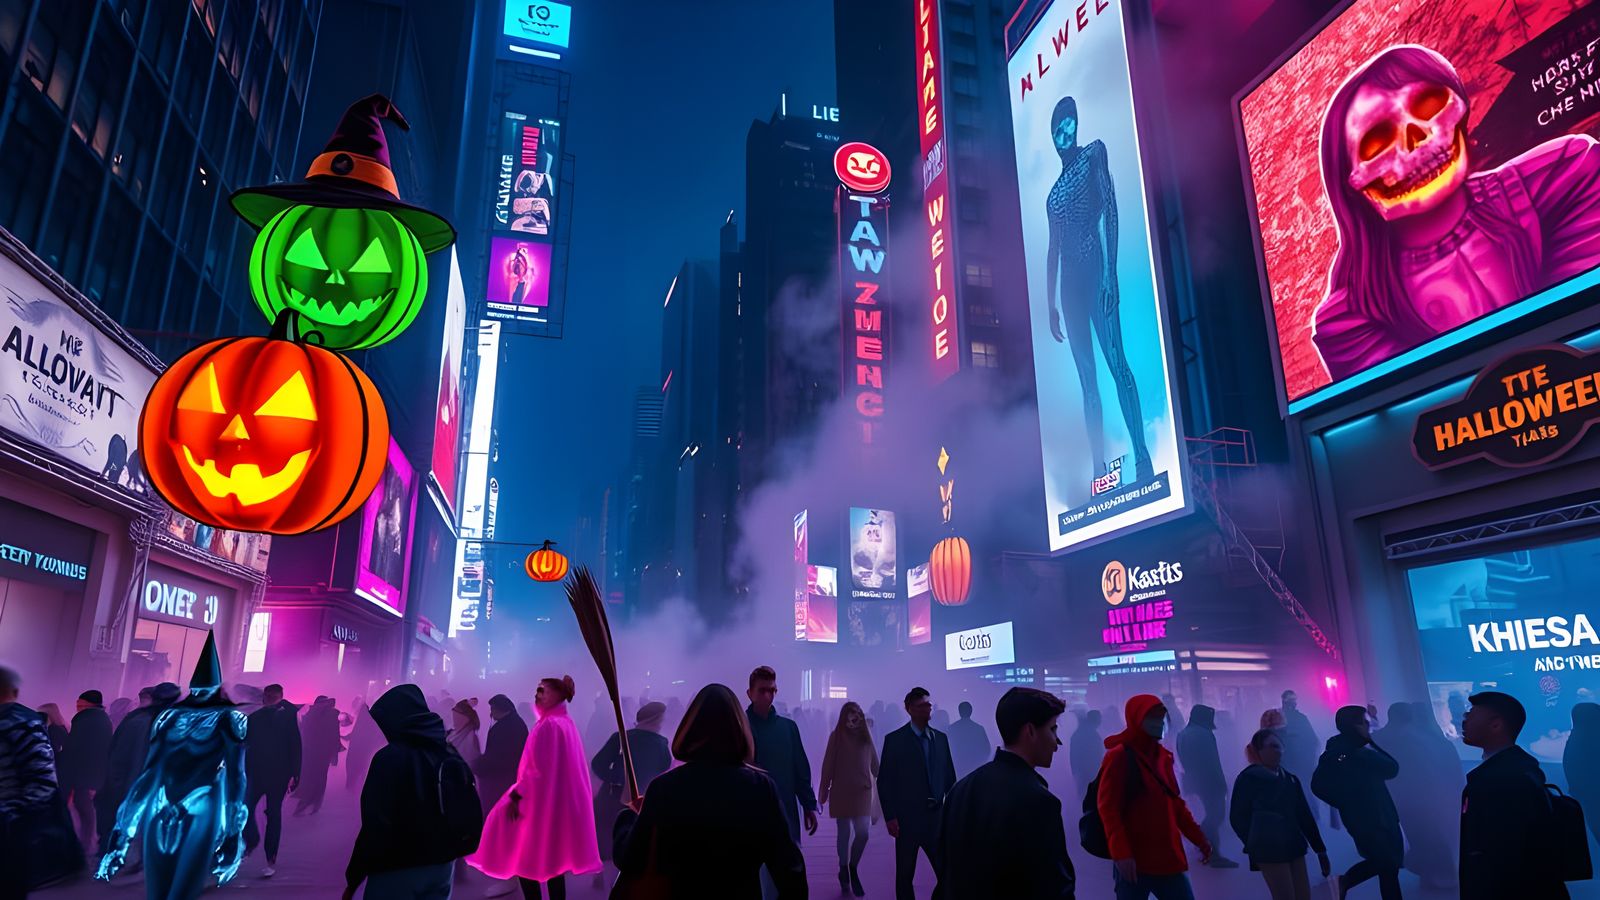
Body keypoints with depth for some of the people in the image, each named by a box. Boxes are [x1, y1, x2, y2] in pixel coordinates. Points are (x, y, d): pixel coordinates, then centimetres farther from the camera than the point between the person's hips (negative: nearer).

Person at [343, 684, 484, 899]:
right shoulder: (450, 754, 6)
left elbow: (375, 826, -17)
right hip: (442, 864, 7)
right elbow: (471, 815, 10)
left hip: (397, 869, -6)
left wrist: (353, 878, -9)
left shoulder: (390, 757, -15)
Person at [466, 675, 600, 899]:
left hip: (543, 802, -9)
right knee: (551, 860, 12)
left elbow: (537, 768, -21)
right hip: (561, 801, 9)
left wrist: (516, 796, -16)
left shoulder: (548, 724, -17)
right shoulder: (567, 723, 12)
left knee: (527, 859, 1)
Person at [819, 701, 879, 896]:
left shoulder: (865, 735, 4)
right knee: (844, 833, 5)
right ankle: (844, 871, 24)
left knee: (863, 833, -2)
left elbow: (874, 762, 7)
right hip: (841, 792, -2)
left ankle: (853, 869, 21)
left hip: (862, 791, 3)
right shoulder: (836, 736, -5)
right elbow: (828, 765, -5)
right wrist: (823, 791, -5)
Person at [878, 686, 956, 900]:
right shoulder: (895, 739, -5)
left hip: (936, 816, 3)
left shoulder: (941, 738, 8)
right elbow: (884, 781, -6)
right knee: (905, 875, 8)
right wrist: (890, 817, -10)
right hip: (907, 818, -3)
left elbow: (949, 777, 10)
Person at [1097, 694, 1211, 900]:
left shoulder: (1164, 756, 13)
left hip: (1169, 859, 7)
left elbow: (1176, 804, 21)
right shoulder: (1119, 757, -9)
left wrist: (1199, 838, 15)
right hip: (1134, 862, -7)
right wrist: (1121, 853, -19)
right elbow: (1108, 809, -13)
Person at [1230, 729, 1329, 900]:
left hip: (1293, 847, 6)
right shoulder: (1248, 778, -5)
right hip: (1269, 850, -6)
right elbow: (1238, 818, -3)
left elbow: (1304, 815, 12)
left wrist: (1320, 849, 9)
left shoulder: (1290, 779, 12)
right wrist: (1257, 844, -1)